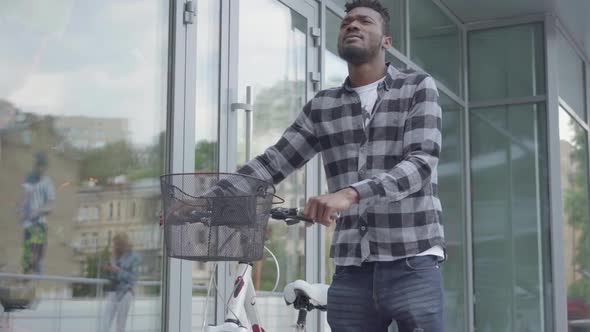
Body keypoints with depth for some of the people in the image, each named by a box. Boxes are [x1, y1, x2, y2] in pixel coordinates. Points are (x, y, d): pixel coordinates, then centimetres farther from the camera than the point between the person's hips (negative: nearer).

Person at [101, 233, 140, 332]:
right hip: (113, 293, 5)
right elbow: (112, 277, 17)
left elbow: (133, 278, -8)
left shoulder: (134, 257, -1)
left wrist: (118, 271, -16)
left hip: (125, 293, -5)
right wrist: (108, 270, -3)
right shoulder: (116, 257, 13)